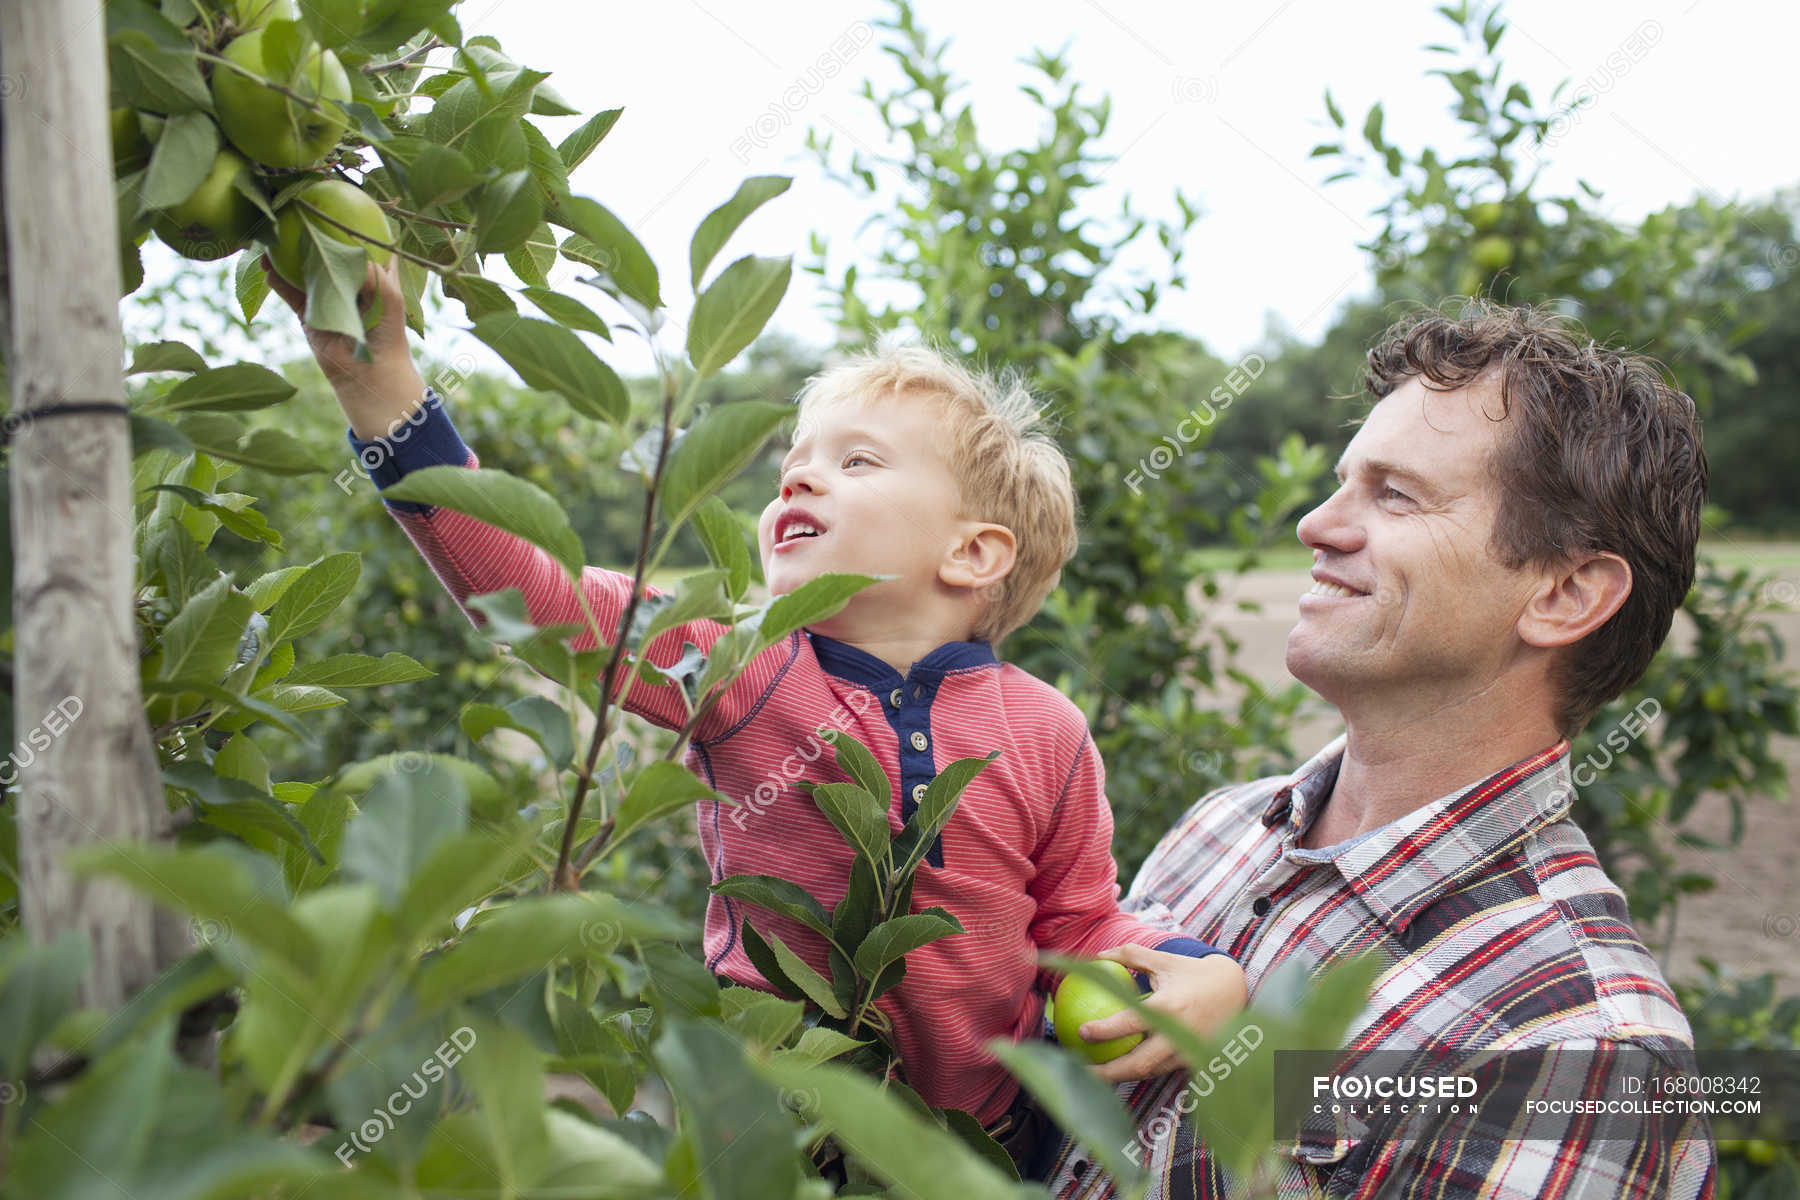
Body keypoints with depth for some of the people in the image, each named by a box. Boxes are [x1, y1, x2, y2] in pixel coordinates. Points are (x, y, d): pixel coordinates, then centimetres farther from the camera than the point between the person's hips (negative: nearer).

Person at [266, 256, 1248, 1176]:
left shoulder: (1042, 733, -5)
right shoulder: (742, 668, -8)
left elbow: (1079, 922, 7)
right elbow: (532, 592, -16)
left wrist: (1196, 976, -14)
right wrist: (379, 379, -23)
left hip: (983, 1141, 0)